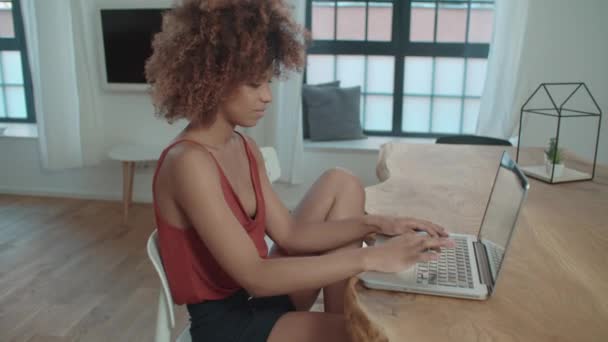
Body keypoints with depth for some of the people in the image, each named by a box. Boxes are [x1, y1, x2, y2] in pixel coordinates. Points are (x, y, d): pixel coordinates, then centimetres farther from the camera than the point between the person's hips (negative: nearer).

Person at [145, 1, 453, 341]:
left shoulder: (244, 147, 2)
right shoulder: (189, 162, -24)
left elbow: (289, 234, 2)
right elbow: (253, 275, -27)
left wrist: (375, 224, -10)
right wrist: (369, 258, -30)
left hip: (262, 294, 9)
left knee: (342, 184, 4)